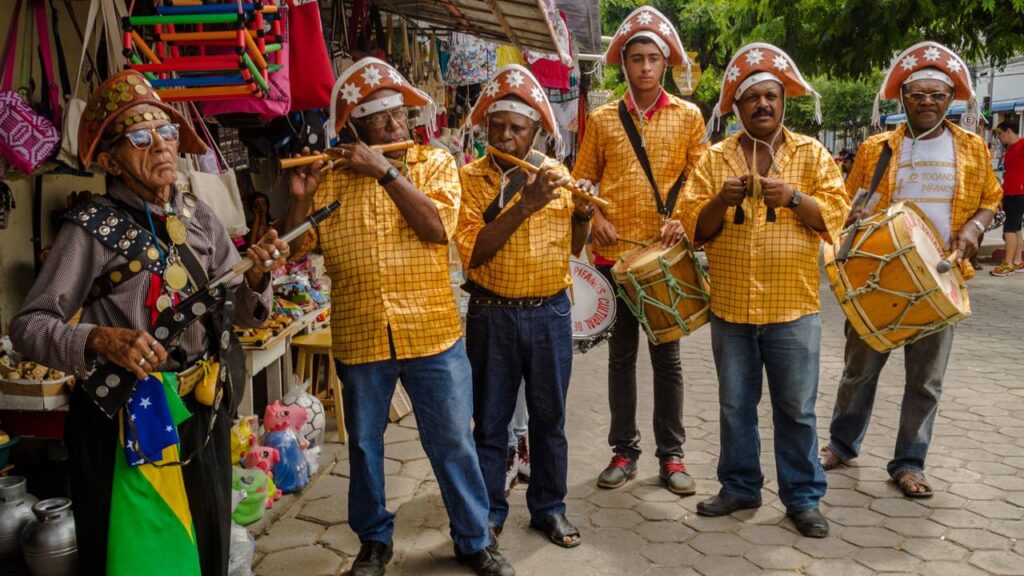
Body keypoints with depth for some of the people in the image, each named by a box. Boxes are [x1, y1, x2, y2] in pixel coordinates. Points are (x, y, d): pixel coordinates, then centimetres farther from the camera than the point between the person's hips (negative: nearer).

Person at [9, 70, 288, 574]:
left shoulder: (198, 217, 2)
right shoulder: (91, 228, -12)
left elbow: (242, 314, 6)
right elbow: (27, 326, -13)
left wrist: (255, 278, -15)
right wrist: (99, 340, -31)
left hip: (202, 415, 5)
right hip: (126, 424, -5)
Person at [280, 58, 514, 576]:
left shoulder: (434, 163, 0)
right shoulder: (331, 176, 2)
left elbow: (438, 229, -17)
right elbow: (295, 248, 2)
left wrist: (385, 171, -20)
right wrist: (299, 196, -14)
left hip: (433, 335, -1)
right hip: (359, 339, 2)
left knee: (453, 444, 9)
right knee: (364, 446, 15)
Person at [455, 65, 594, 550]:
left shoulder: (557, 175, 4)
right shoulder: (470, 178, -5)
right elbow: (472, 252, -18)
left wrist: (584, 213, -6)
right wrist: (523, 205, -23)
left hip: (550, 313, 3)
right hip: (492, 314, -2)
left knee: (549, 416, 13)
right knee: (490, 419, 9)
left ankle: (549, 507, 28)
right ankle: (488, 512, 24)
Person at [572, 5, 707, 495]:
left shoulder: (687, 116, 5)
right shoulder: (602, 120, 7)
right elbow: (583, 180, 11)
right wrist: (595, 218, -6)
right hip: (615, 253, 1)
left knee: (666, 356, 6)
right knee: (621, 354, 8)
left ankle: (671, 454, 16)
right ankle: (624, 451, 19)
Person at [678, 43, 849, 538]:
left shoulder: (812, 154, 3)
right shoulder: (715, 159, 6)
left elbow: (834, 214, -4)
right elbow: (694, 226, 1)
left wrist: (792, 196, -19)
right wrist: (722, 199, -17)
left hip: (793, 309, -2)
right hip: (730, 308, 2)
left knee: (797, 409, 6)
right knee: (735, 406, 13)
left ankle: (803, 496, 20)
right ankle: (739, 487, 29)